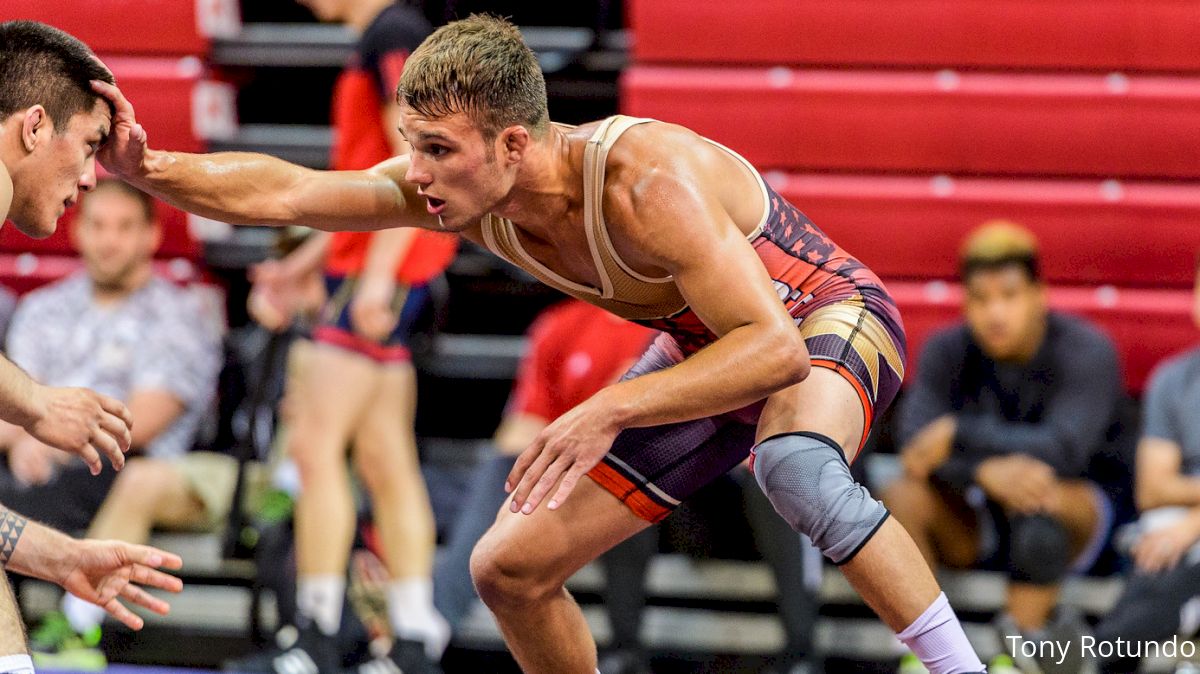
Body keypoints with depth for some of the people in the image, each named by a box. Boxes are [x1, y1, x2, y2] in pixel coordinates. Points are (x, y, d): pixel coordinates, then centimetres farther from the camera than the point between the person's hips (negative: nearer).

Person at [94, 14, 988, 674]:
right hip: (709, 351, 8)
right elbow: (281, 193, -16)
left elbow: (778, 349, -40)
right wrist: (148, 169, -32)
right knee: (509, 569, 3)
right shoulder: (458, 188, -16)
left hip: (828, 315, -8)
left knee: (795, 465, -44)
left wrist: (610, 410, -48)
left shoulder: (645, 182, -37)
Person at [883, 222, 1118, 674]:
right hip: (973, 526, 3)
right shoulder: (947, 352, -6)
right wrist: (986, 470, -40)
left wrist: (956, 434, -27)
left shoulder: (1086, 352, -16)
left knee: (1042, 497, -37)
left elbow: (1063, 450, -29)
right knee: (902, 497, -26)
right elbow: (914, 442, -20)